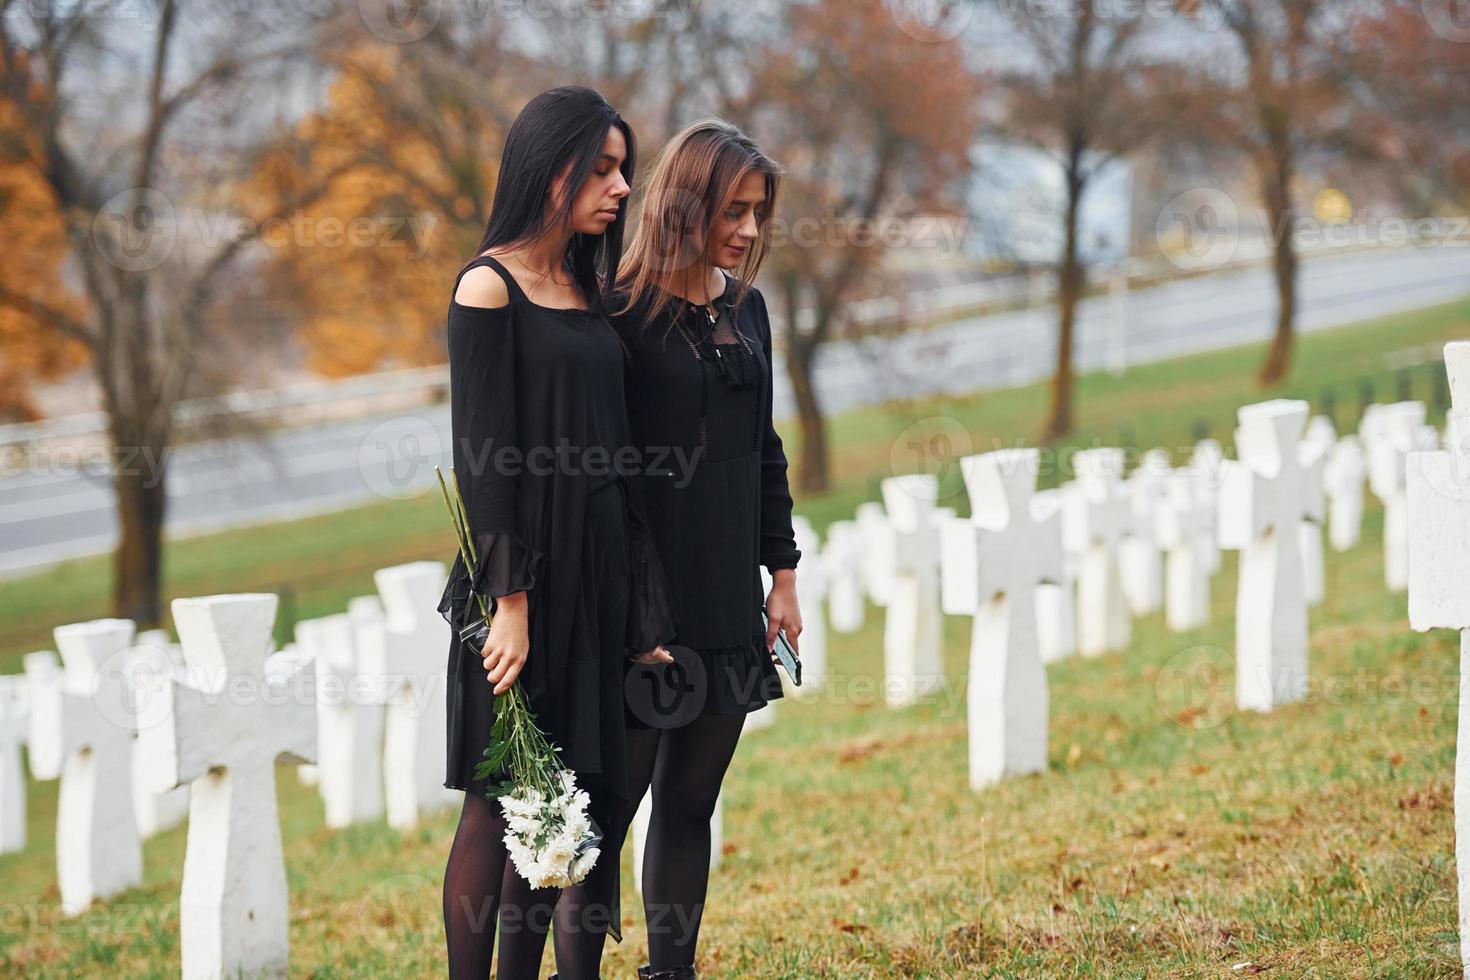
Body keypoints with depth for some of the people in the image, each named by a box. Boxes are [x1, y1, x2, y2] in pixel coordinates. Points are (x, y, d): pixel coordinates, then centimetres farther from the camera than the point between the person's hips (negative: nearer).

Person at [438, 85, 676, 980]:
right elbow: (481, 455, -13)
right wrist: (507, 598, -19)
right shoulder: (490, 287, -8)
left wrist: (642, 603, 11)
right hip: (525, 572, -7)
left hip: (595, 571, 7)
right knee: (500, 799, -3)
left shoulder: (587, 289, 13)